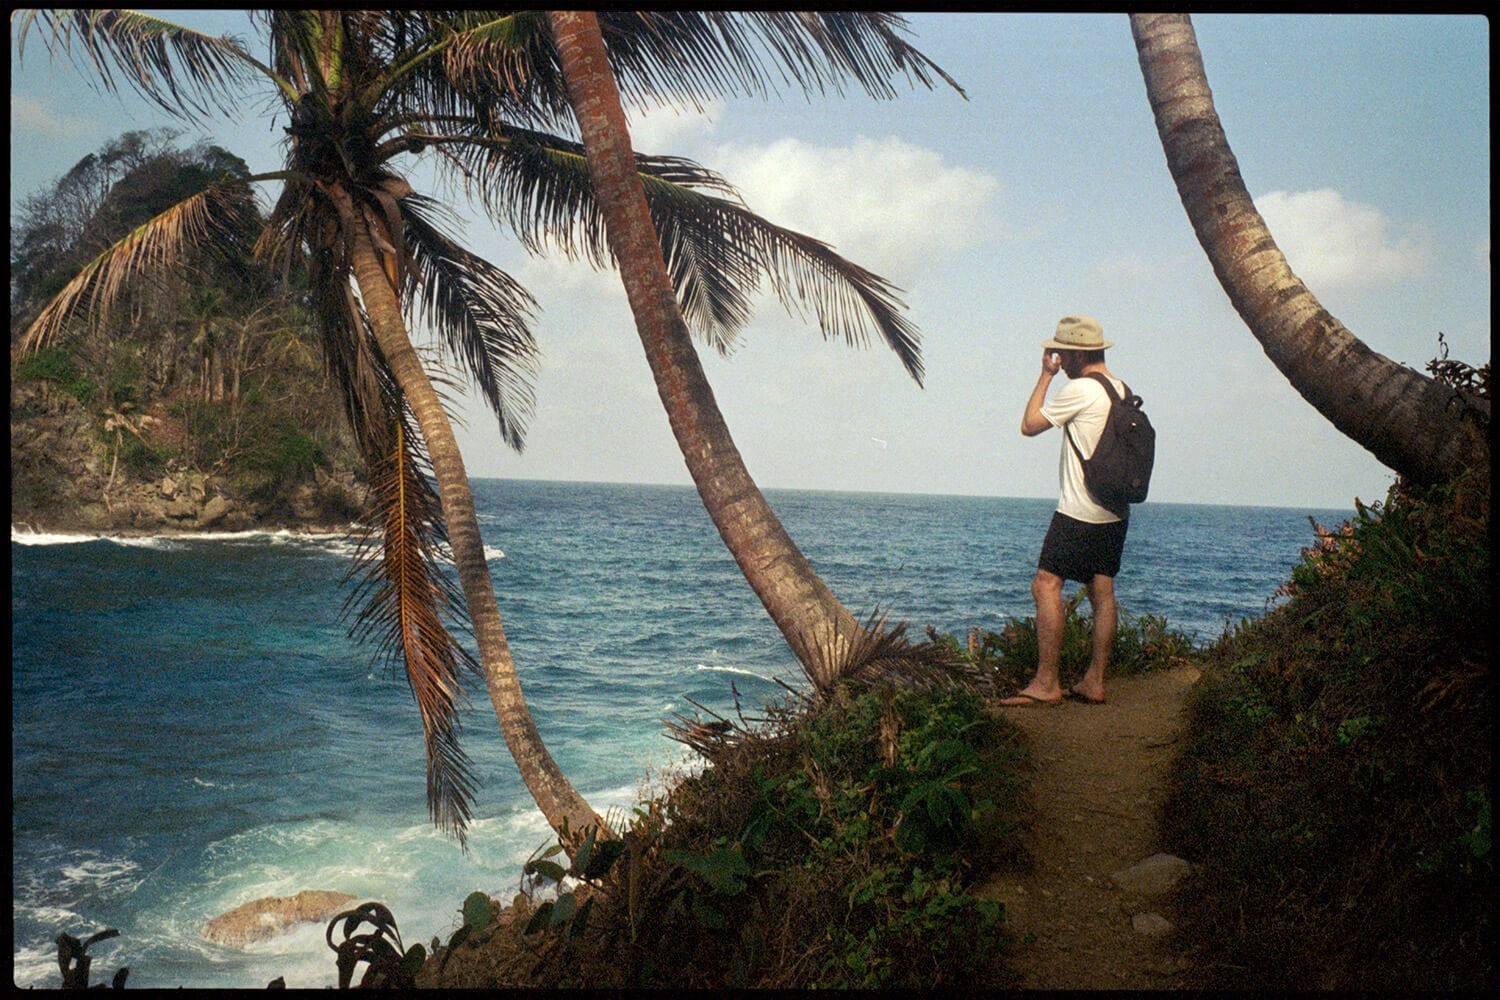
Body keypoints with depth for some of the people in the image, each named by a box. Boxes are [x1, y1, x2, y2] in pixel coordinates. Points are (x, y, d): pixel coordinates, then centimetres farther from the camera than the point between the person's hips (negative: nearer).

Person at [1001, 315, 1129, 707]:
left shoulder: (1081, 389, -13)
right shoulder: (1122, 391, 14)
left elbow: (1029, 425, -5)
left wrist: (1046, 375, 3)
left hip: (1079, 511, -9)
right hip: (1115, 512, 9)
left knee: (1046, 584, -9)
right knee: (1102, 591, 8)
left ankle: (1046, 682, -12)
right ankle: (1093, 682, 10)